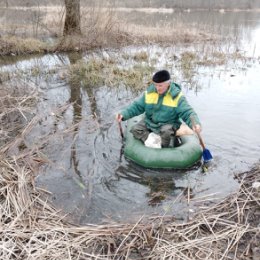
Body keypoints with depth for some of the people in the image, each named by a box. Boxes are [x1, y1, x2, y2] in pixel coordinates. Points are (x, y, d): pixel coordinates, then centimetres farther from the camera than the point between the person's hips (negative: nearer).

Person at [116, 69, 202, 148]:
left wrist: (195, 123, -38)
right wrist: (123, 114, -18)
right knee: (135, 129, -16)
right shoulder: (149, 93, -5)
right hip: (149, 122, 4)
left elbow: (187, 112, -17)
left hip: (168, 124, -3)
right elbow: (136, 106, -3)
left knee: (165, 131, -35)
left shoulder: (177, 96, -14)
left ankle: (163, 147, -7)